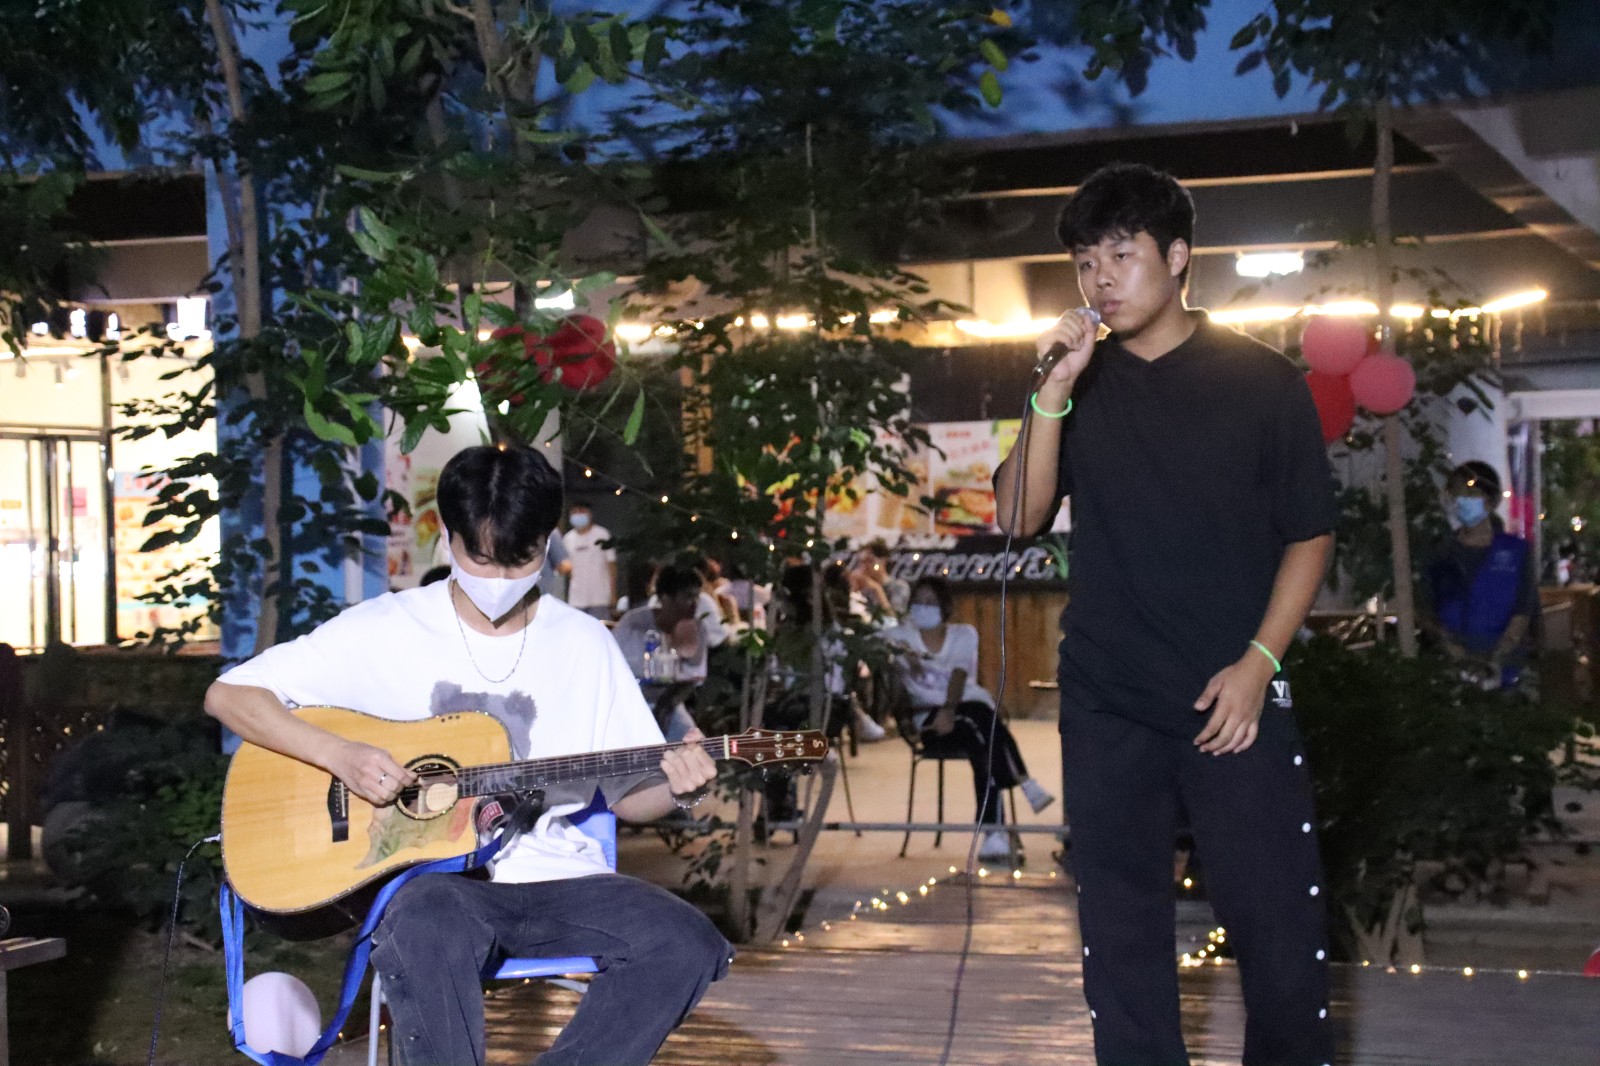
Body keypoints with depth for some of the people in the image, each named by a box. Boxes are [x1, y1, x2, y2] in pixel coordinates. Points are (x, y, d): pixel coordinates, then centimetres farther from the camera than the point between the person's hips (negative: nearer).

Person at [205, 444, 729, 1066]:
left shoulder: (585, 644, 9)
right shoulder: (385, 629, 0)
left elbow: (627, 796, 12)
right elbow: (227, 695, -2)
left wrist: (676, 789, -12)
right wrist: (340, 756, -16)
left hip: (557, 877, 3)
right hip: (431, 878, -3)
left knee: (691, 945, -23)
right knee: (424, 929, -39)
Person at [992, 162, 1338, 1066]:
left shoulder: (1263, 380, -1)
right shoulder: (1079, 383, 7)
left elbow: (1309, 534, 1)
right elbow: (1021, 518, -1)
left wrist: (1258, 662, -9)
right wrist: (1051, 396, -13)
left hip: (1236, 697, -2)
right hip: (1107, 704, 3)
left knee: (1278, 916, -2)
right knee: (1121, 922, 8)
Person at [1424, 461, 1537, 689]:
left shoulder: (1516, 551, 5)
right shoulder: (1441, 556, 8)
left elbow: (1522, 616, -1)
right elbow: (1428, 615, 3)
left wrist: (1494, 662, -17)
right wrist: (1460, 656, -14)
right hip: (1451, 674, 1)